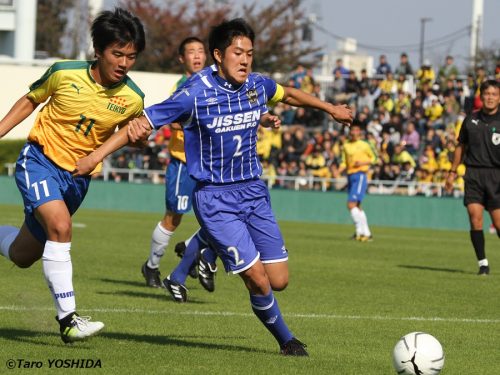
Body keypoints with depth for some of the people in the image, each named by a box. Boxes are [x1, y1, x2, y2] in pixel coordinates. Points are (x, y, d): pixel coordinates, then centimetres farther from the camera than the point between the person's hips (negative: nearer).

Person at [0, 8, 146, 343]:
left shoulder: (132, 99, -9)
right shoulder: (64, 74, -13)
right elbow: (30, 101, 5)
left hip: (77, 177, 4)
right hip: (40, 161, -4)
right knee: (60, 226, -29)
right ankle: (68, 319, -26)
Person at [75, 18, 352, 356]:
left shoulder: (257, 85, -1)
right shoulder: (196, 94, -18)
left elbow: (288, 94, 22)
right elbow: (143, 122, -15)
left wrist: (331, 108, 33)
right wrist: (96, 156, -21)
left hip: (254, 191, 6)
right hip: (214, 198, -6)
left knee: (279, 281, 1)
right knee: (259, 280, -11)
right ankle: (287, 340, 13)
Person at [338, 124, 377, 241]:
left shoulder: (364, 145, -2)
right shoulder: (346, 146, 13)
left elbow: (373, 158, 5)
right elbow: (344, 163, 16)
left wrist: (362, 163, -10)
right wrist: (338, 171, -2)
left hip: (360, 175, -7)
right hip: (350, 176, 7)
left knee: (351, 204, -19)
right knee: (357, 207, 10)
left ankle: (360, 230, -16)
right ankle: (367, 234, 17)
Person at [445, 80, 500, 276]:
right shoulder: (471, 120, 8)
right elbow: (461, 147, 18)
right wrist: (452, 172, 17)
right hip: (473, 173, 2)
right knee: (475, 218, -8)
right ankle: (483, 263, 0)